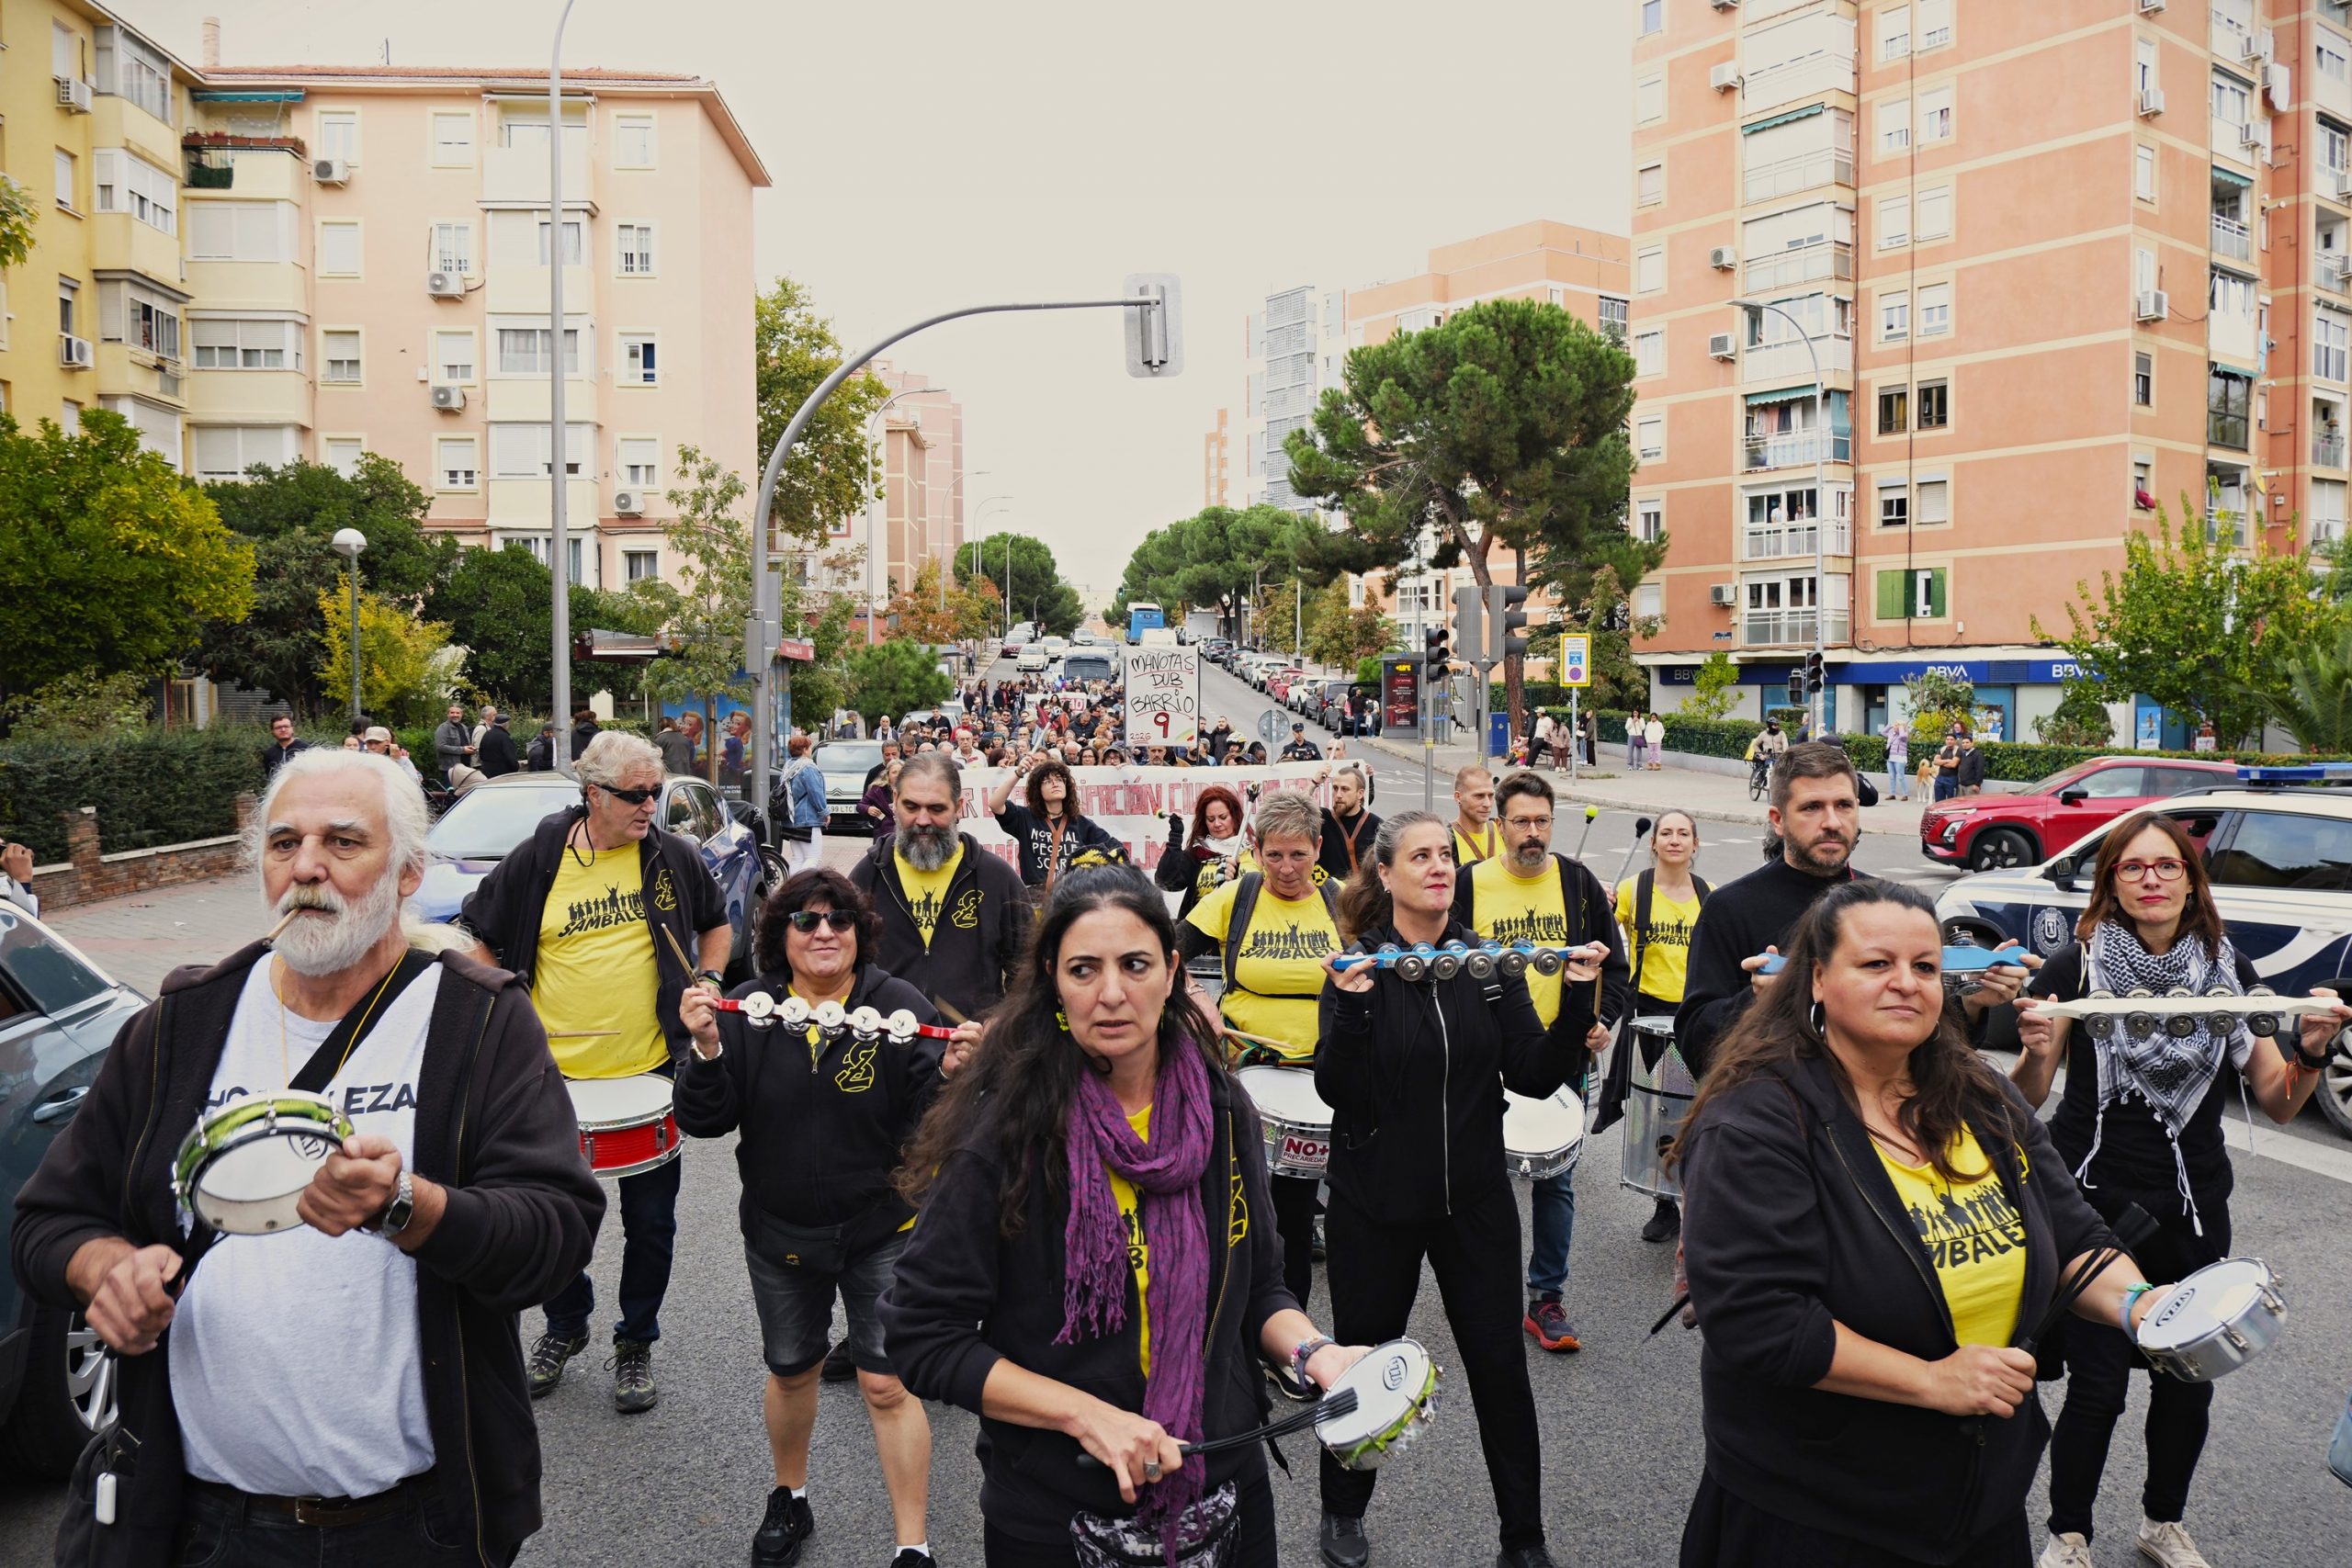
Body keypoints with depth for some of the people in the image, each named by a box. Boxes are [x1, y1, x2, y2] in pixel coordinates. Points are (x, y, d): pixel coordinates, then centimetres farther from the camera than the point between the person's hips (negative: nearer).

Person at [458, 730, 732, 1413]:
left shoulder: (675, 856, -2)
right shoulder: (538, 860, -7)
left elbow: (715, 924, 15)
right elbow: (478, 937, 6)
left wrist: (707, 984, 0)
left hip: (651, 1072, 0)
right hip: (555, 1074, 0)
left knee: (650, 1221, 9)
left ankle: (636, 1343, 30)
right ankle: (564, 1326, 40)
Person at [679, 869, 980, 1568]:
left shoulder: (902, 1007, -13)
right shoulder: (747, 1011, -5)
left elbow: (930, 1118, -14)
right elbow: (703, 1121, -7)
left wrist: (954, 1072, -35)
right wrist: (706, 1049, -24)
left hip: (881, 1229, -3)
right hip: (779, 1234, 3)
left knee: (887, 1386, 0)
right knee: (791, 1373, 21)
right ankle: (789, 1501, 47)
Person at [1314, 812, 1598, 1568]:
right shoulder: (1358, 965, -9)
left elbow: (1535, 1076, -4)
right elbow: (1336, 1091, -16)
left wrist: (1578, 1000, -17)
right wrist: (1351, 1007, -32)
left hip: (1475, 1195, 2)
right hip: (1375, 1201, -2)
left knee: (1500, 1365, 7)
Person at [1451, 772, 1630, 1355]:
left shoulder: (1579, 882, 3)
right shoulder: (1470, 885, -1)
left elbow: (1614, 962, 8)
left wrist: (1604, 1018, -6)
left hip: (1562, 1058, 1)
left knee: (1555, 1181, 7)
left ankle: (1547, 1298, 19)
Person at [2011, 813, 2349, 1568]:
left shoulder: (2231, 970, 3)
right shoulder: (2077, 967, -7)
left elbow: (2278, 1103, 6)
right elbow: (2027, 1101, -5)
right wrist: (2035, 1053, -26)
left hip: (2195, 1213, 3)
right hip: (2093, 1206, -3)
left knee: (2189, 1382, 11)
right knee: (2097, 1386, -2)